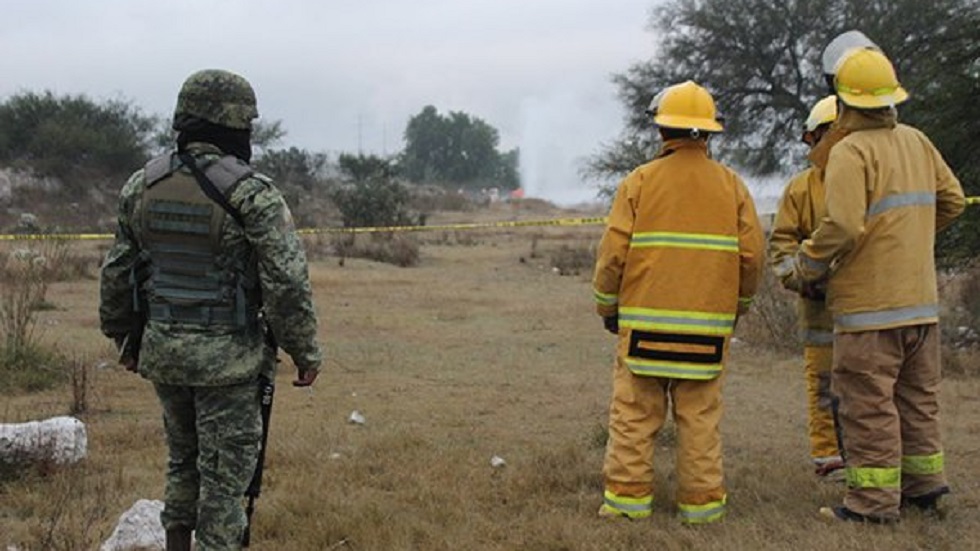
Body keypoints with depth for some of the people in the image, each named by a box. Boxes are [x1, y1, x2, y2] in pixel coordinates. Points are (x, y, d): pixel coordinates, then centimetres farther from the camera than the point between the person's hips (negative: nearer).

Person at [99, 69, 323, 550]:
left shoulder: (141, 185, 2)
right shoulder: (253, 195, -16)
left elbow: (117, 271, 9)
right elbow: (287, 283, -16)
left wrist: (126, 337, 22)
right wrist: (305, 351, -5)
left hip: (161, 349, 6)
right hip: (227, 357, -6)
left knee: (183, 459, 23)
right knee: (225, 472, 5)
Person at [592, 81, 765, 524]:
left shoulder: (639, 182, -2)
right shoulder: (731, 184, 4)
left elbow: (614, 252, -5)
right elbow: (752, 254, 2)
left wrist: (607, 306, 8)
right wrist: (739, 305, 17)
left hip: (645, 322, -2)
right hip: (707, 326, 2)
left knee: (634, 413, 5)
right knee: (700, 416, 8)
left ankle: (628, 495, 6)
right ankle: (701, 502, 11)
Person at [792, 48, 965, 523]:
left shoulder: (851, 151, -14)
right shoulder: (917, 142, 9)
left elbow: (843, 226, -22)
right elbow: (951, 200, 15)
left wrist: (806, 265, -7)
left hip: (870, 303, -8)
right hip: (921, 299, 8)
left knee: (868, 402, -2)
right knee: (917, 395, 17)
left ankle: (874, 500, 2)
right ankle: (923, 484, 26)